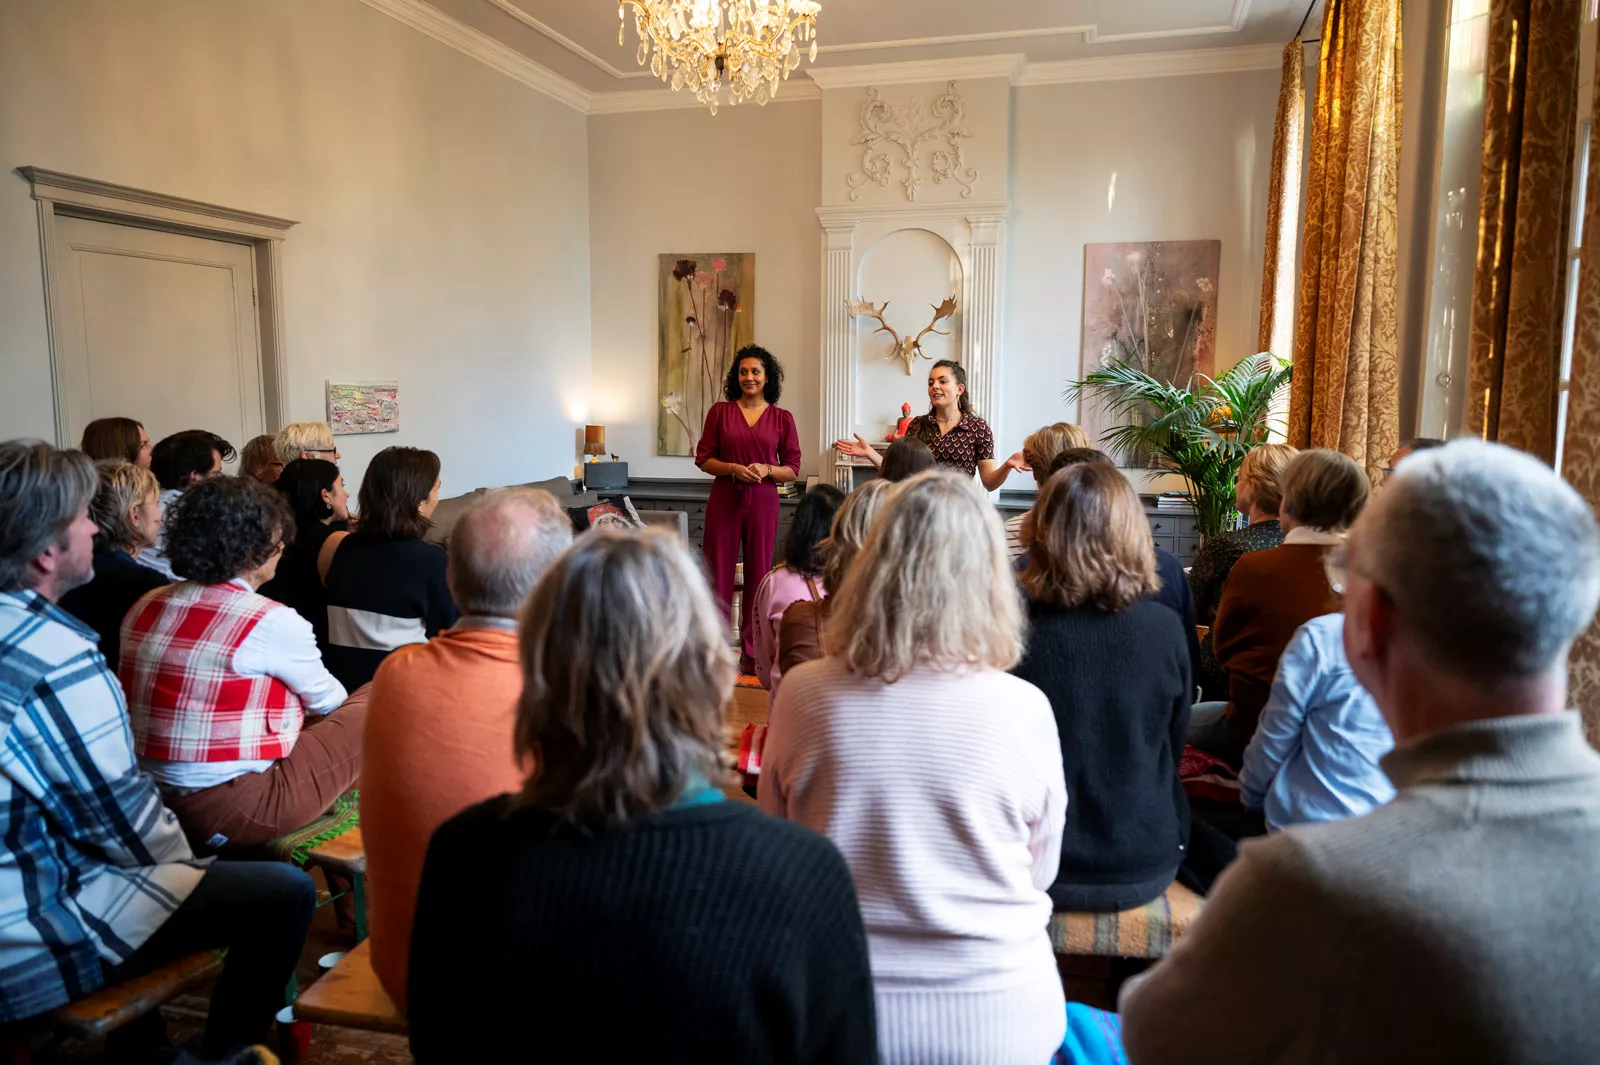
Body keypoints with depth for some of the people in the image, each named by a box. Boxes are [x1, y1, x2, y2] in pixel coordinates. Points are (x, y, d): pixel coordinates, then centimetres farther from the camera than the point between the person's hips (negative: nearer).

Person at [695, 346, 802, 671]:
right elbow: (703, 458, 3)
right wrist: (733, 468, -13)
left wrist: (766, 469, -14)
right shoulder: (720, 411, 5)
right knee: (718, 571, 2)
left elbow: (792, 469, 5)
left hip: (763, 502, 0)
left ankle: (752, 652, 15)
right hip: (724, 499, 0)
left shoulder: (782, 418, 4)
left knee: (758, 573, 5)